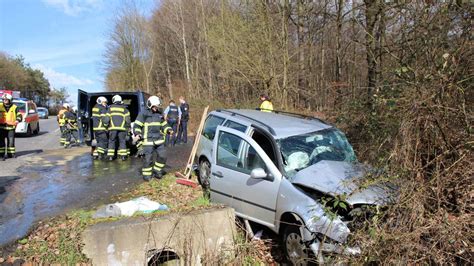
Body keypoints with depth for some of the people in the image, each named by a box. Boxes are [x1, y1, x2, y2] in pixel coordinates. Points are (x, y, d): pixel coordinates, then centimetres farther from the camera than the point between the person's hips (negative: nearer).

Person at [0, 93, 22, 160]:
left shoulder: (14, 107, 3)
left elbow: (19, 115, 3)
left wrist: (17, 120, -17)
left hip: (11, 127, 0)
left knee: (11, 141, 5)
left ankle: (11, 153, 16)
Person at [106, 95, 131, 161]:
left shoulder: (110, 108, 9)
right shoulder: (124, 108, 8)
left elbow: (107, 118, 4)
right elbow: (127, 119, 1)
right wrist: (128, 127, 9)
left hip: (113, 128, 0)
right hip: (122, 128, 0)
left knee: (111, 141, 8)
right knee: (122, 141, 7)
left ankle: (110, 156, 5)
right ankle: (123, 155, 3)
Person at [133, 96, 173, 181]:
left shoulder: (159, 115, 13)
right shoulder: (144, 114, -5)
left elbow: (164, 125, 24)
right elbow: (136, 125, -3)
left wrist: (168, 130, 7)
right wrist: (137, 133, -18)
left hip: (159, 140, 6)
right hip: (148, 140, -6)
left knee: (162, 156, 5)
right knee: (148, 158, -4)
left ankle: (157, 170, 25)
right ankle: (146, 174, 12)